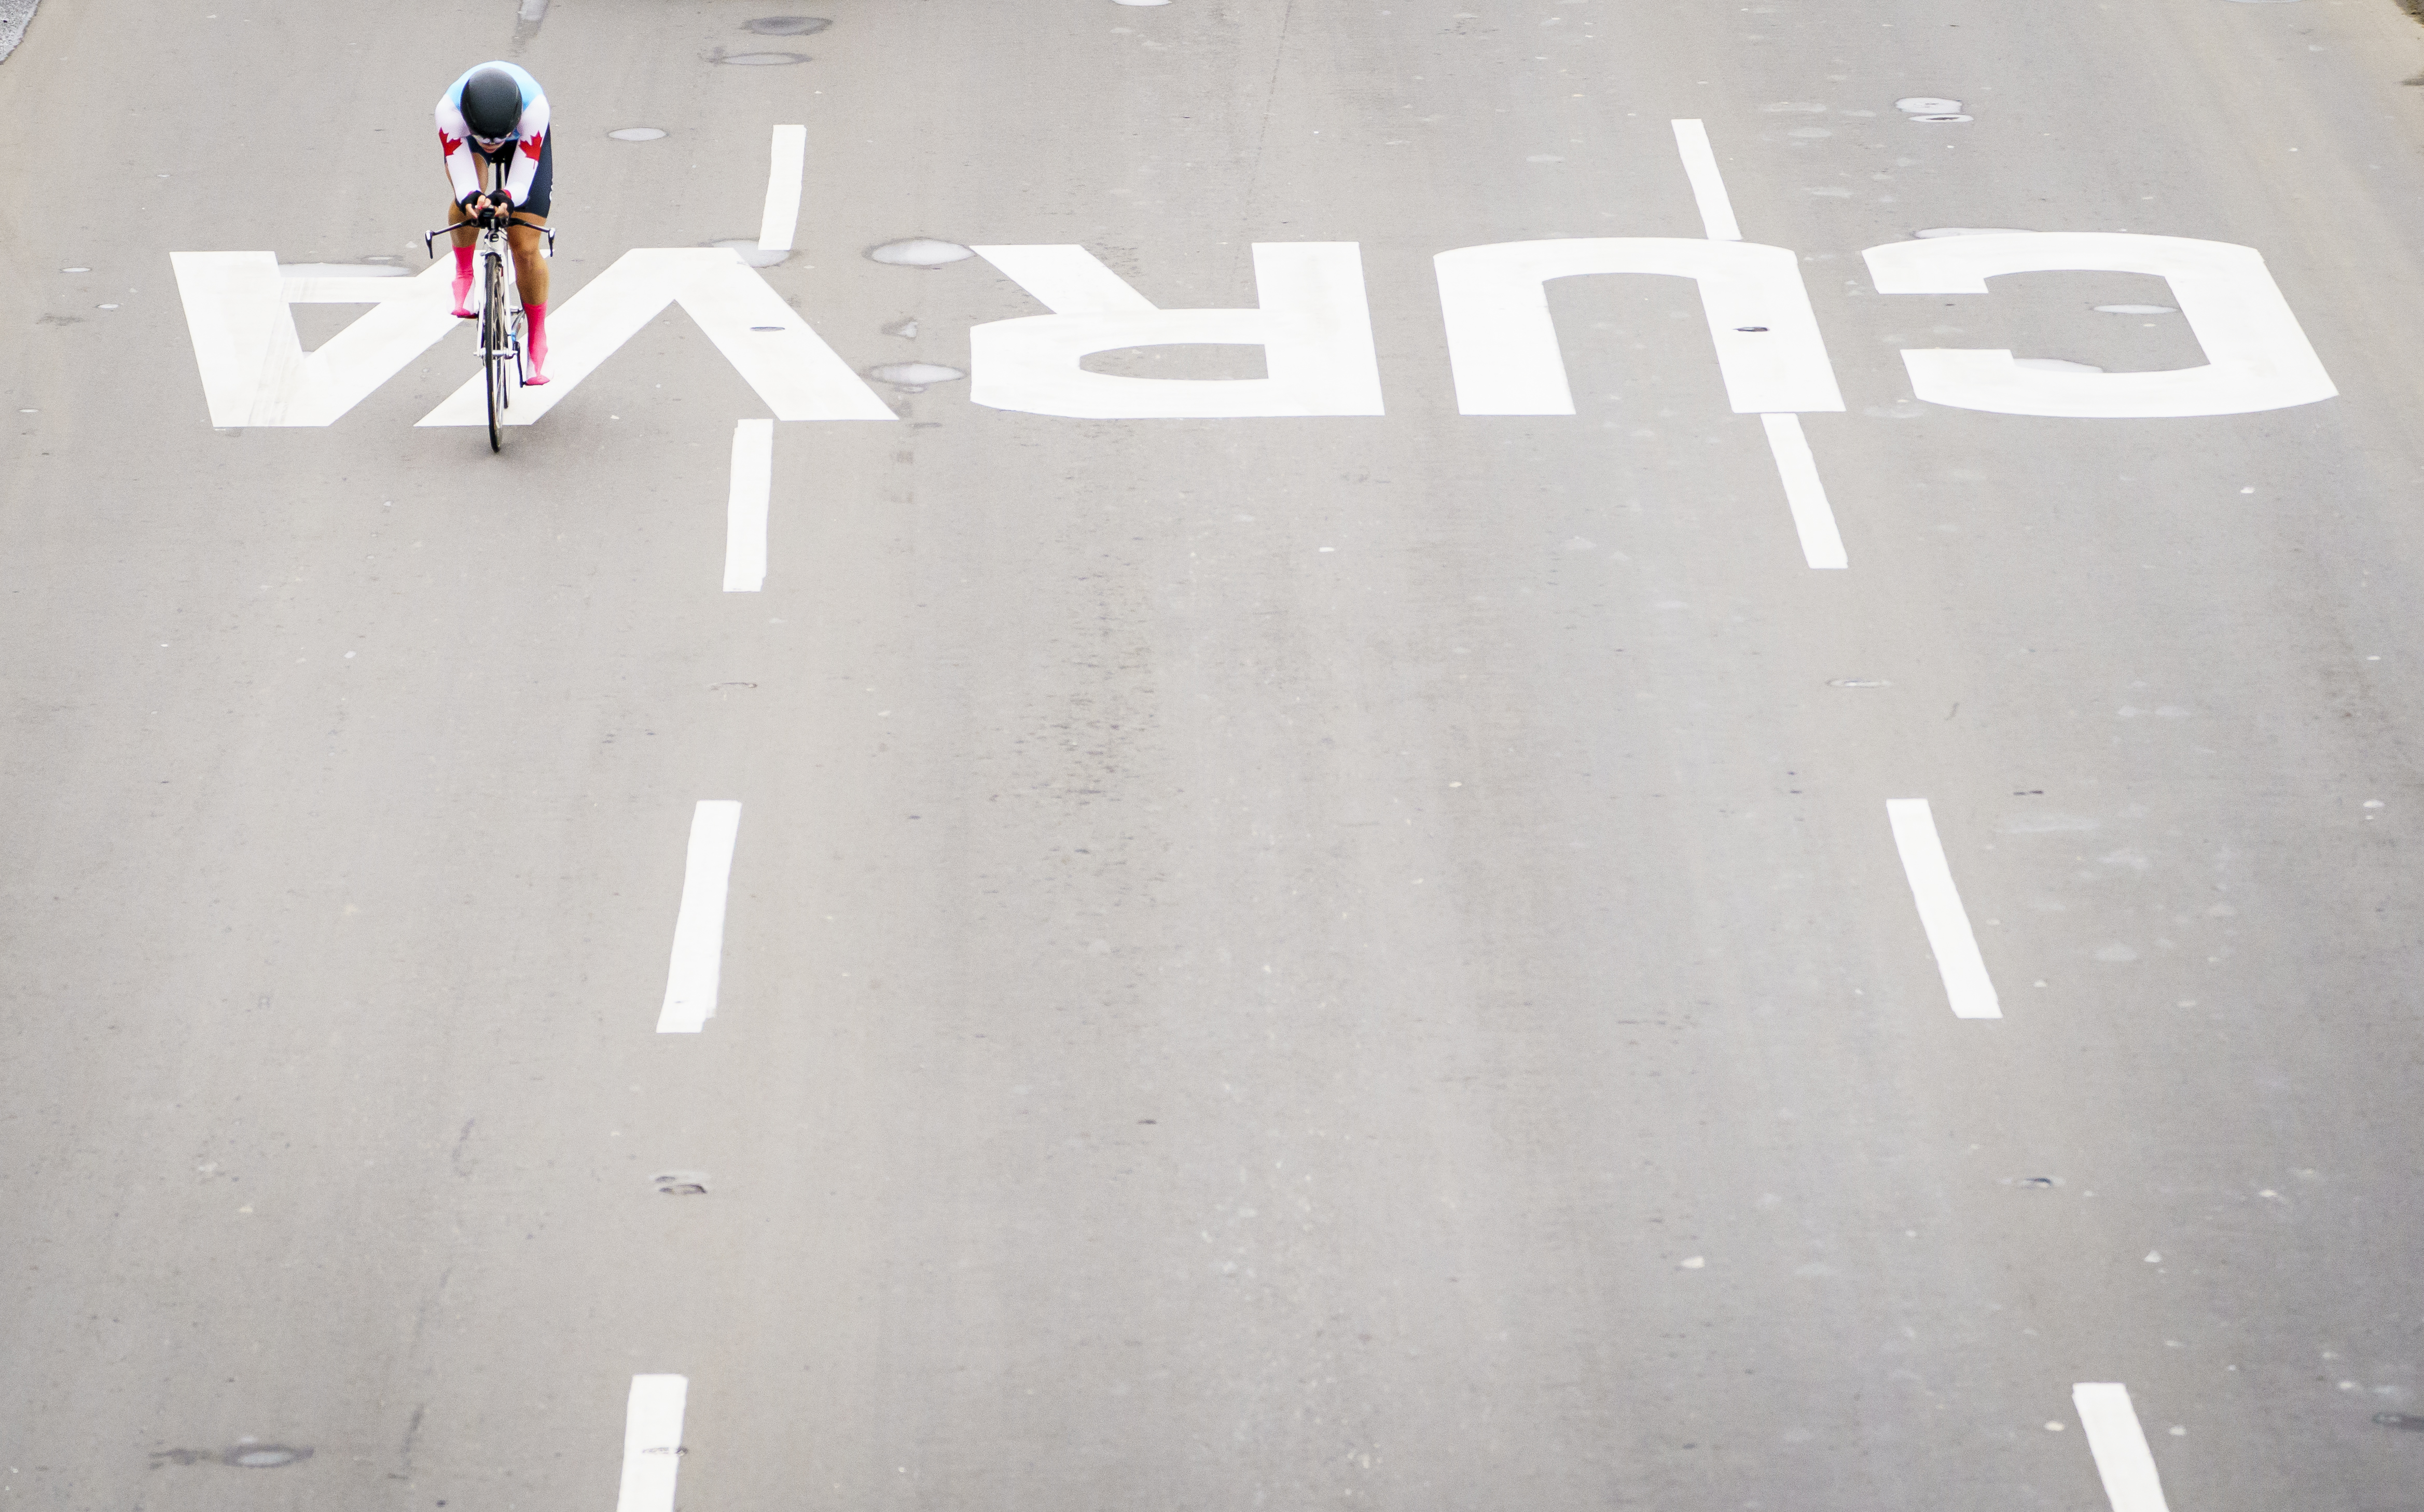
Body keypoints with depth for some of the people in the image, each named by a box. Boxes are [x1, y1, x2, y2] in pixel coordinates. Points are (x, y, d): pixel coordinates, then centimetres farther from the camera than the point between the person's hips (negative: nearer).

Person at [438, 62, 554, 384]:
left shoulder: (535, 107, -44)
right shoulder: (449, 111, -42)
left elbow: (521, 185, -41)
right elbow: (463, 183, -41)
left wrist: (505, 198, -63)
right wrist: (471, 198, -64)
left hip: (525, 142, -1)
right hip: (467, 139, 1)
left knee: (525, 248, -8)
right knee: (467, 195, -33)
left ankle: (538, 342, 11)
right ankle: (464, 274, -5)